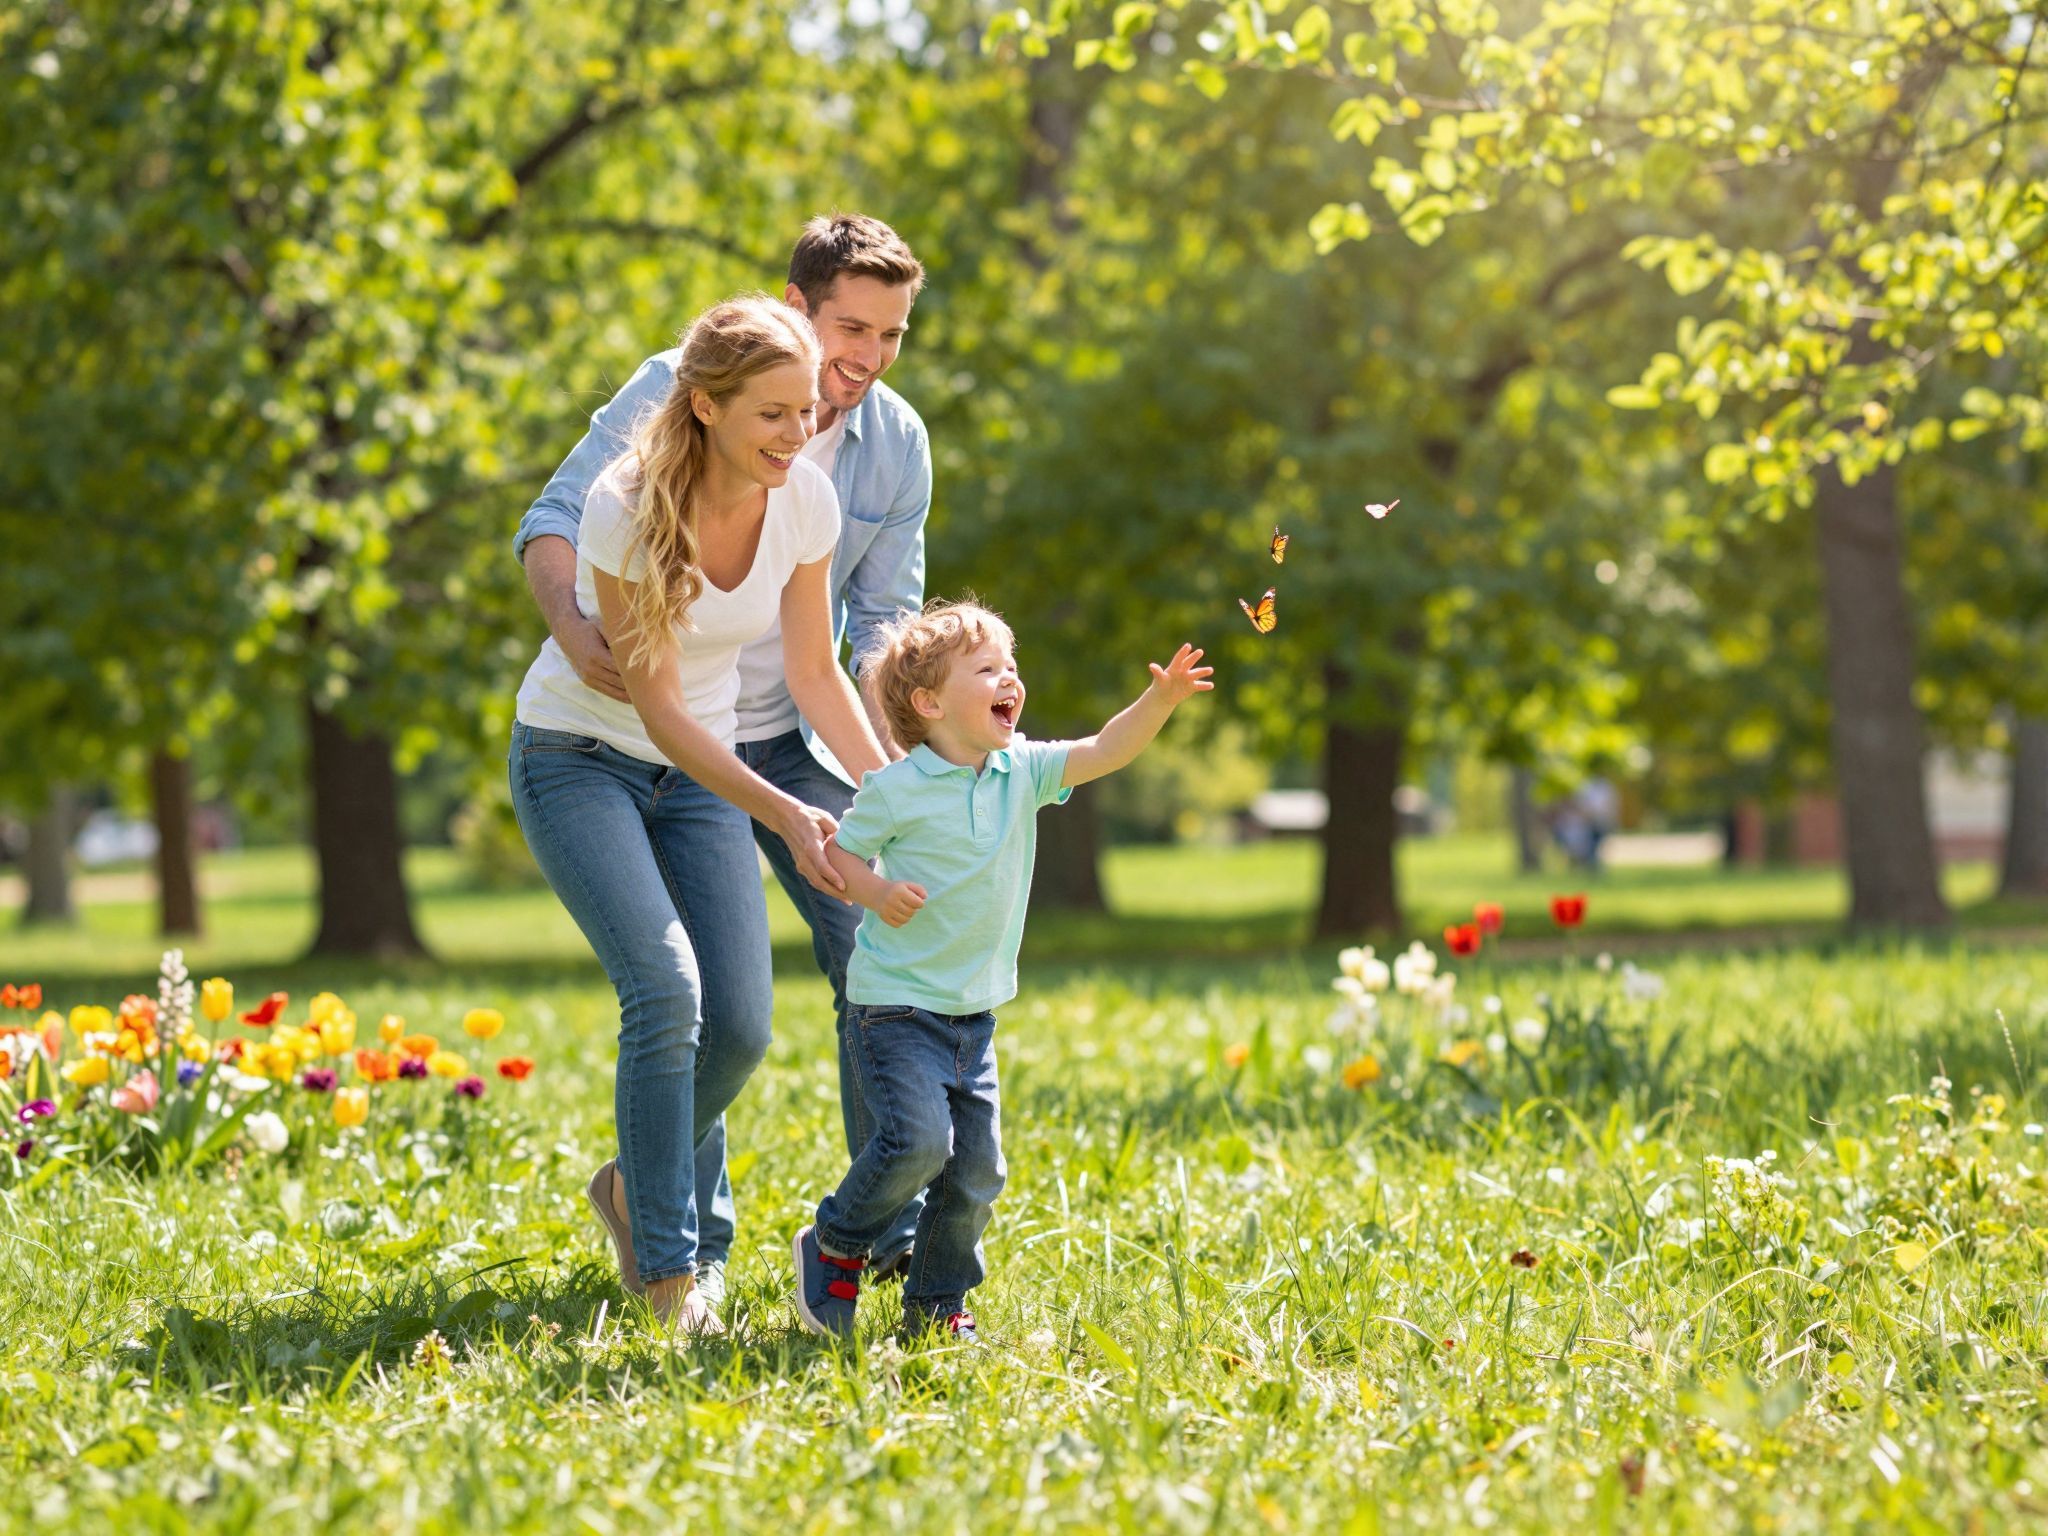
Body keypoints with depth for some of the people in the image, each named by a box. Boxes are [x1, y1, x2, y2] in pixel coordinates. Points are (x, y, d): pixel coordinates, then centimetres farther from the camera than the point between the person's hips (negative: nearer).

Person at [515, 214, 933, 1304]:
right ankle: (689, 1243, 7)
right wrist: (572, 624, -35)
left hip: (795, 738, 4)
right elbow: (556, 520, -14)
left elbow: (881, 622, 1)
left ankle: (894, 1227, 9)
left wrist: (890, 759, -15)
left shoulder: (898, 446, -4)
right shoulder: (678, 390, -15)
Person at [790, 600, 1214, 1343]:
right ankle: (833, 1248, 4)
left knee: (975, 1169, 4)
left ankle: (936, 1305, 20)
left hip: (973, 1014, 6)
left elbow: (1103, 752, -5)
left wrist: (1160, 701, -21)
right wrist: (875, 890, -22)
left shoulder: (1023, 773, 4)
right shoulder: (896, 789, -10)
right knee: (917, 1138, -20)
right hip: (895, 1007, -6)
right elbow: (838, 851, -2)